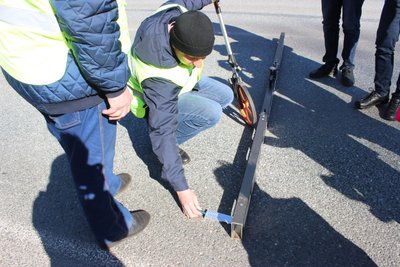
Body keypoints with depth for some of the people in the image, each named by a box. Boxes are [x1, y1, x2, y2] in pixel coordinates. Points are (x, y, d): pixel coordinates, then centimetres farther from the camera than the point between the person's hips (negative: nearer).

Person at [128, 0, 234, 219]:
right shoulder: (158, 77, -42)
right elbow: (163, 130, -39)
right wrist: (181, 188, -35)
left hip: (178, 80, 8)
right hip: (157, 98, -8)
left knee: (225, 96, 4)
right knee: (211, 113, -28)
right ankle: (164, 144, -4)